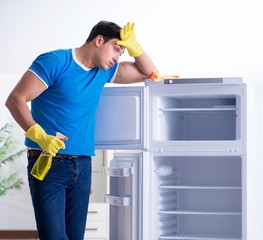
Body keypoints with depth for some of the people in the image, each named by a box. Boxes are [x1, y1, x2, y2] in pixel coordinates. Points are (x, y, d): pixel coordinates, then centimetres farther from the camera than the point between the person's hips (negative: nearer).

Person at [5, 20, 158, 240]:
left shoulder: (104, 70, 14)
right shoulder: (55, 62, -8)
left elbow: (149, 72, 21)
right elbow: (15, 100, -13)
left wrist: (133, 45, 3)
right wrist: (40, 136, -26)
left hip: (82, 166, 7)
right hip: (48, 163, -7)